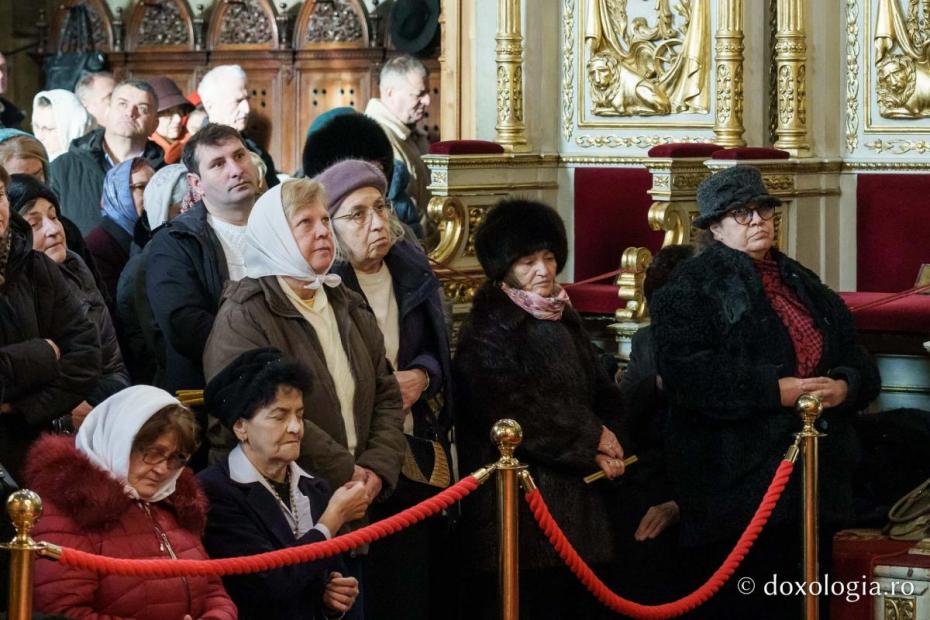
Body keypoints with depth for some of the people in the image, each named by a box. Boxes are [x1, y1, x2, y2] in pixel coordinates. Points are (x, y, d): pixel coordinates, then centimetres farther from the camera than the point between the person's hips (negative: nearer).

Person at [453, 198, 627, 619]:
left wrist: (607, 445, -6)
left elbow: (602, 392, 14)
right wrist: (591, 442, -10)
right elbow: (516, 415, -16)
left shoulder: (565, 319, 15)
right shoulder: (488, 330, -8)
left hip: (578, 494, 7)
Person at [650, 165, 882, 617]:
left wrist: (844, 386, -5)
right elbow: (686, 371, -16)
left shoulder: (803, 285, 21)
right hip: (737, 486, -7)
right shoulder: (691, 288, -1)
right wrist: (773, 390, -20)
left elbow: (853, 357, 20)